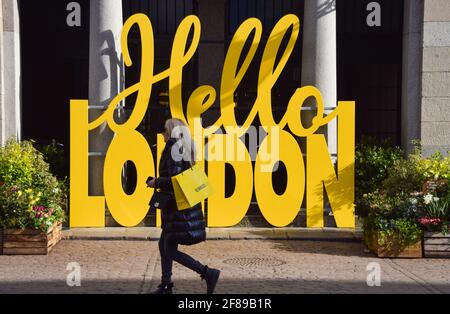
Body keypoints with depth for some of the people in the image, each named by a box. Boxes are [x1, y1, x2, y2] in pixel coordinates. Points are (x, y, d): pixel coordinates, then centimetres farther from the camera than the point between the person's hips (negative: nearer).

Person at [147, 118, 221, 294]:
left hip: (178, 207, -10)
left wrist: (156, 182, -6)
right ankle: (165, 286, 21)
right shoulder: (184, 150, 14)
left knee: (171, 251, -5)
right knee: (164, 245, 16)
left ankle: (208, 273, -8)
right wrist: (159, 182, 19)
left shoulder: (173, 150, -15)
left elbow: (173, 180, -22)